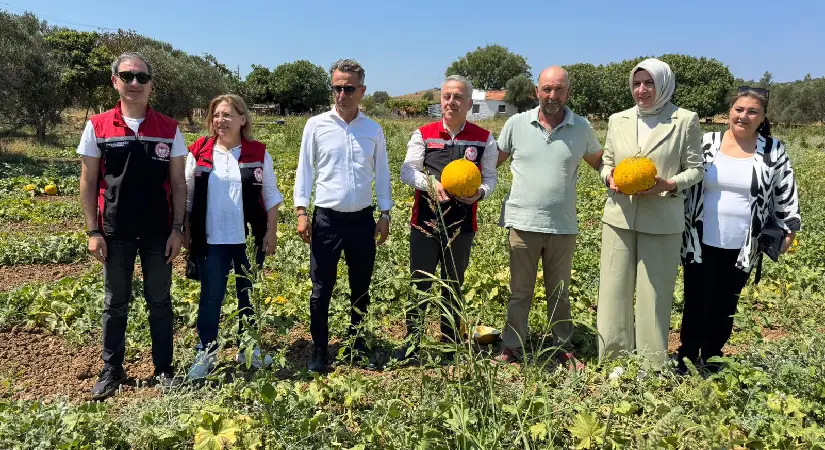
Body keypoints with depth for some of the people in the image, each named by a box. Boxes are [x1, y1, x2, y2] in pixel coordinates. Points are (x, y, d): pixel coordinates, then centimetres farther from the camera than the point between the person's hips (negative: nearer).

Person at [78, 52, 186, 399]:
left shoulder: (169, 129, 0)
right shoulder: (97, 127, -1)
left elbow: (178, 183, 2)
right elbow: (88, 183, 1)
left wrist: (177, 229, -4)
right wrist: (93, 231, -4)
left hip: (158, 233, 0)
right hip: (116, 233, 0)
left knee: (160, 302, 10)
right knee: (115, 304, 11)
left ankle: (164, 368, 23)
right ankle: (111, 371, 25)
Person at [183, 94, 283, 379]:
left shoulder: (258, 153, 0)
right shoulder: (198, 152, 1)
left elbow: (271, 195, 4)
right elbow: (187, 196, 7)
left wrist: (271, 232, -1)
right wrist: (185, 231, 4)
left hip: (249, 239, 1)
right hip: (211, 241, 0)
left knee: (249, 294, 11)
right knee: (211, 296, 4)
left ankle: (248, 348, 26)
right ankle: (206, 353, 17)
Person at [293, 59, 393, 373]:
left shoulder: (374, 130, 5)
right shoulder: (316, 125, -1)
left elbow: (382, 173, 9)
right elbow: (305, 169, 1)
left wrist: (385, 214, 5)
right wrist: (301, 211, -6)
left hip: (363, 219, 2)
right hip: (327, 218, -2)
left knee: (361, 287, 12)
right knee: (321, 290, 2)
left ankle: (356, 342, 29)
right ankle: (319, 350, 16)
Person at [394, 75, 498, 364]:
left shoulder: (483, 139, 1)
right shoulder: (423, 134, 1)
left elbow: (490, 177, 5)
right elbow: (407, 171, -3)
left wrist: (481, 192, -18)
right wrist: (431, 183, -22)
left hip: (461, 224, 0)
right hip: (425, 221, 0)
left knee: (453, 287, 13)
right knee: (419, 285, 6)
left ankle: (449, 349, 27)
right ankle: (411, 345, 19)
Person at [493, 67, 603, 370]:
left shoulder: (582, 128, 1)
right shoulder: (516, 124, -1)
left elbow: (600, 163, 11)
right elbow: (494, 161, 7)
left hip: (563, 226, 1)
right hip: (523, 222, -1)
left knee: (559, 292, 15)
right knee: (520, 291, 11)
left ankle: (563, 348, 29)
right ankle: (512, 347, 22)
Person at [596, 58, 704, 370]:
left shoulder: (686, 121, -2)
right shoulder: (618, 120, 8)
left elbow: (695, 169, 1)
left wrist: (668, 185, -17)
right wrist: (610, 177, -8)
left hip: (662, 221, -3)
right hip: (619, 216, 3)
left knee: (654, 294, 4)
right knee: (614, 289, 6)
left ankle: (652, 367, 19)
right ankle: (612, 361, 20)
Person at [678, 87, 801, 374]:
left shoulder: (773, 151, 0)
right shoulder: (706, 143, -2)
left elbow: (786, 195, 7)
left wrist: (789, 230, 5)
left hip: (742, 248, 1)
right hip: (701, 244, -1)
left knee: (725, 307, 13)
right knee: (696, 304, 5)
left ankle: (711, 360, 28)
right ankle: (686, 358, 21)